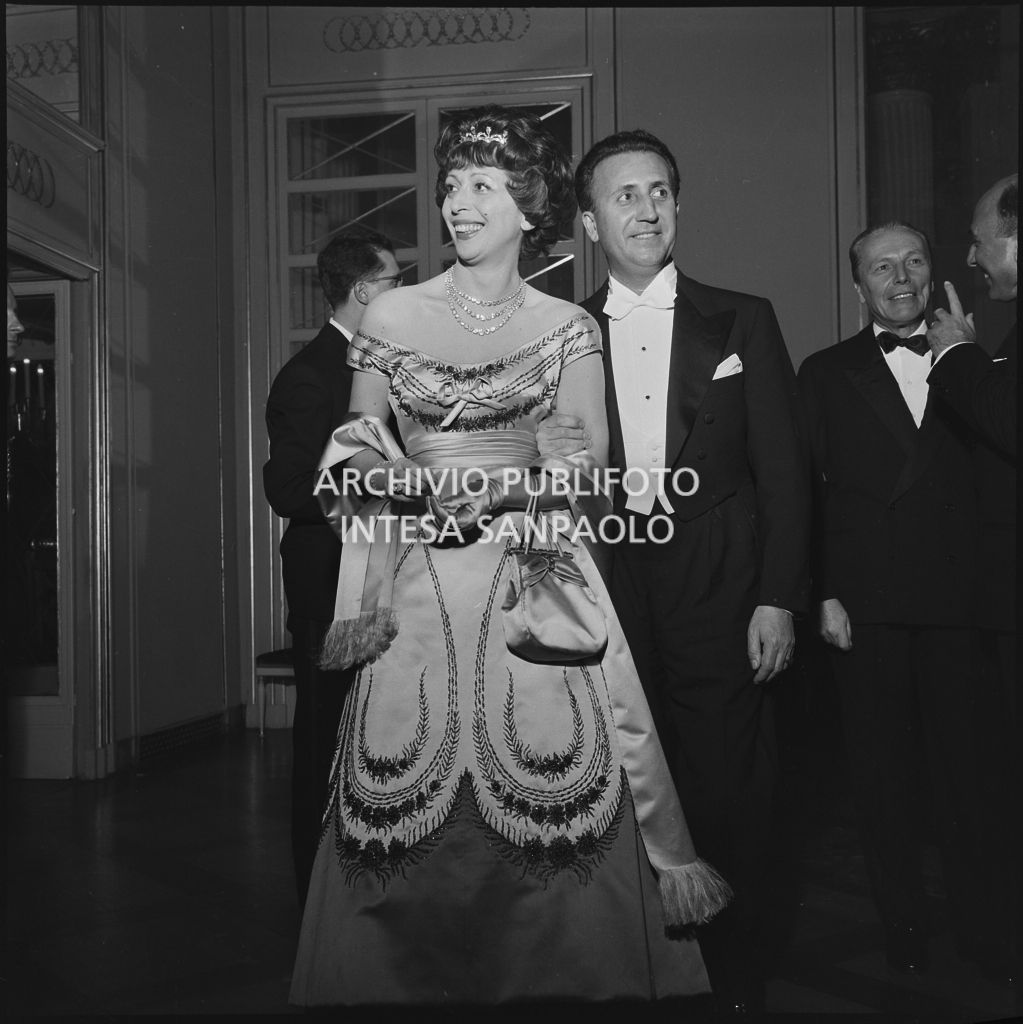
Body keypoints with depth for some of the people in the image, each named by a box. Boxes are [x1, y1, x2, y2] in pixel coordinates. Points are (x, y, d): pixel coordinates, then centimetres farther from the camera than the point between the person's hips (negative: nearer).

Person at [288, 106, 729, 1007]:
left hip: (532, 578, -1)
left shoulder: (566, 326, 8)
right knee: (405, 805, -3)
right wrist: (361, 460, -8)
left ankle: (565, 977, 11)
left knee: (553, 792, -9)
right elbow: (359, 451, 13)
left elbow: (587, 464, -1)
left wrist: (504, 486, -17)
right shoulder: (392, 317, 10)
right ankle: (406, 979, 17)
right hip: (419, 584, 1)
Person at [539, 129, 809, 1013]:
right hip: (606, 592, 2)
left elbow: (783, 469, 3)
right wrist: (544, 455, -12)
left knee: (726, 797, 3)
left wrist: (779, 599, -4)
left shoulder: (742, 321, 6)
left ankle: (735, 982, 21)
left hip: (717, 594, -1)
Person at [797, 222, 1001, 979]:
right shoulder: (827, 372, 10)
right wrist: (824, 595, -3)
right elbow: (806, 490, 3)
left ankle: (981, 927, 22)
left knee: (966, 769, 4)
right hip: (868, 605, 0)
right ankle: (903, 928, 22)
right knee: (883, 774, 7)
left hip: (961, 603, 0)